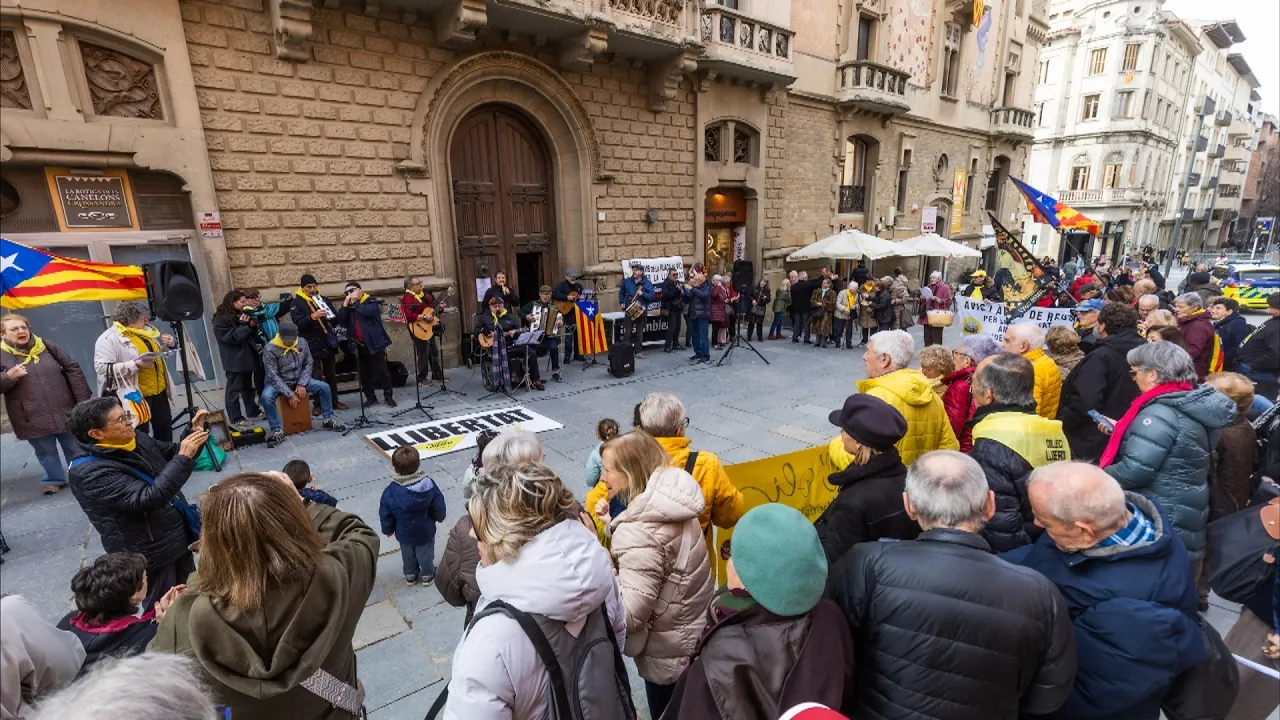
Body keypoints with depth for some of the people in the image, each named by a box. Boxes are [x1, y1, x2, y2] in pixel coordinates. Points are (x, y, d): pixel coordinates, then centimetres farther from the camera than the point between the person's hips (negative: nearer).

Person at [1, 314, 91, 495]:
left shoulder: (47, 347, 2)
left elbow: (73, 370, 3)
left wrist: (83, 401, -3)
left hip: (65, 412, 1)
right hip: (33, 419, -1)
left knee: (75, 449, 11)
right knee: (46, 452, 10)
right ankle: (54, 479, 28)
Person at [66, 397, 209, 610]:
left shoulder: (135, 439, -2)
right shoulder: (91, 473, -24)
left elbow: (172, 453, 14)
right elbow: (149, 498, -34)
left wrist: (194, 432, -5)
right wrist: (184, 458, -36)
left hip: (178, 537, 8)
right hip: (151, 553, -7)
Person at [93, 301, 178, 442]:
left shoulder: (146, 331, 9)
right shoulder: (109, 338, -15)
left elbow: (158, 352, 24)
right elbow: (102, 368, -22)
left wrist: (170, 345, 1)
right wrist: (136, 364, -31)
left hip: (159, 391, 8)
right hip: (136, 395, -8)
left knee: (165, 428, 20)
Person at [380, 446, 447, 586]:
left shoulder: (390, 492, -29)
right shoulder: (429, 484, -28)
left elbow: (385, 515, -14)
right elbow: (439, 506, -15)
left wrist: (388, 530, 7)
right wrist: (440, 517, 7)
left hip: (404, 533, 0)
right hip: (426, 531, 0)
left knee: (407, 555, 28)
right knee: (426, 553, 25)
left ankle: (410, 575, 49)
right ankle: (428, 575, 45)